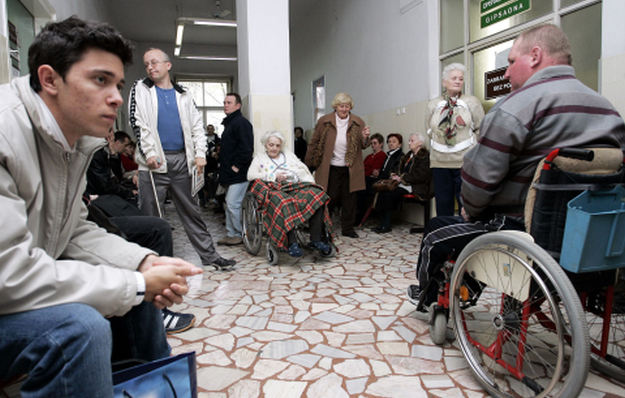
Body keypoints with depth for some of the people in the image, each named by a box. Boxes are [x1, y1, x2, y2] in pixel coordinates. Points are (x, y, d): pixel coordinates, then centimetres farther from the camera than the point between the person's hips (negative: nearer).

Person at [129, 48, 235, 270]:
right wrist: (149, 153, -12)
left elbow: (196, 125, 12)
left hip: (182, 160, 3)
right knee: (149, 215, 0)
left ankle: (209, 255, 14)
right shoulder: (141, 89, 8)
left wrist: (200, 153, 0)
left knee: (192, 211, 8)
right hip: (154, 161, -2)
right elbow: (137, 122, -2)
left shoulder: (183, 95, 15)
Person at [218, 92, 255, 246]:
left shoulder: (241, 122, -12)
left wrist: (236, 166, -17)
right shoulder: (229, 122, 20)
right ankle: (231, 234, 20)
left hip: (238, 174, -10)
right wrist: (222, 163, 19)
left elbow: (246, 149, -20)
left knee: (233, 204, -9)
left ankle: (239, 235, 4)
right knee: (229, 204, 13)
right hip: (230, 174, 10)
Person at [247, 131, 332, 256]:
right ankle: (291, 243, -44)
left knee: (317, 194, -30)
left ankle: (316, 239, -33)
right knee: (283, 202, -41)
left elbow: (304, 170, 21)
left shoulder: (289, 154, 31)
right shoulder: (259, 157, 23)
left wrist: (310, 183, 0)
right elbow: (250, 175, 7)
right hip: (274, 188, -3)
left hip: (297, 185, 3)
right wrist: (274, 176, -2)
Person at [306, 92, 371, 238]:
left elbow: (363, 146, 7)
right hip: (330, 168, -2)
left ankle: (348, 228, 20)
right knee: (329, 198, 2)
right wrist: (309, 163, 4)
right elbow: (314, 143, 5)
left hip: (350, 169, 2)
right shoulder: (324, 121, 1)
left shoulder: (358, 123, 5)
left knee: (349, 199, 7)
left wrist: (365, 138, -16)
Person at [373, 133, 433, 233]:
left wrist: (402, 178, -15)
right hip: (403, 183, 9)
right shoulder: (409, 155, 22)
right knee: (383, 190, -16)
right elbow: (401, 169, 29)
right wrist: (396, 175, 5)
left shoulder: (425, 156, -7)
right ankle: (383, 223, -18)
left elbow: (419, 176, -17)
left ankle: (386, 226, -19)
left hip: (415, 187, -9)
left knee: (390, 193, -28)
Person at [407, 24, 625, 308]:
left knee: (435, 235, 11)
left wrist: (469, 209, 1)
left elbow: (481, 174, -20)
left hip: (527, 231, -8)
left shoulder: (519, 105, -17)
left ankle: (425, 295, 37)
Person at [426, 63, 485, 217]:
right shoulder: (433, 105, 11)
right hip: (439, 162, 3)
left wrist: (470, 147, -1)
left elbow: (480, 129, 5)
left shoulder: (472, 102, 4)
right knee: (443, 203, 8)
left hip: (464, 161, -2)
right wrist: (440, 142, 6)